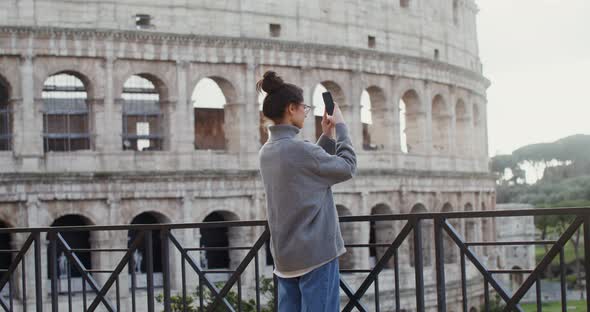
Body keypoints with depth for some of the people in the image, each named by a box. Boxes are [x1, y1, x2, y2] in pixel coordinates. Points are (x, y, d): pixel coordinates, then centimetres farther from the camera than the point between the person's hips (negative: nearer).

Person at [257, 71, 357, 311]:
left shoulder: (268, 152, 10)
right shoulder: (299, 148, -17)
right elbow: (347, 168, -5)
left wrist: (327, 137, 14)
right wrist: (340, 127, 5)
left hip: (285, 254, 9)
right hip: (315, 251, -9)